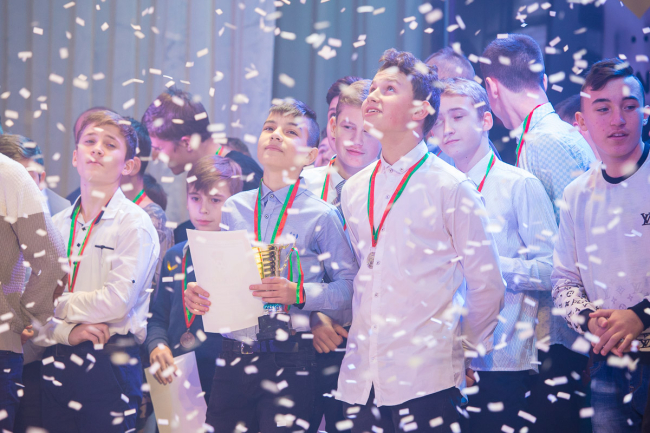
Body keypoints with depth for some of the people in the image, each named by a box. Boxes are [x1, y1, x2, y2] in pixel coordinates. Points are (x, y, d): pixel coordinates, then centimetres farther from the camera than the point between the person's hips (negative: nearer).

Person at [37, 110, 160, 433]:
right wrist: (67, 332, -12)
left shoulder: (134, 223, -4)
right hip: (56, 363, 5)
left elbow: (118, 300, -14)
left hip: (109, 363, -5)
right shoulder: (56, 225, 12)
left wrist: (58, 305, -3)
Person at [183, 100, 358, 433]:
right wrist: (194, 292, -3)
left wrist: (300, 293, -20)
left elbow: (350, 286, -7)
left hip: (290, 361, -4)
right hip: (234, 358, 4)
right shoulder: (233, 208, 11)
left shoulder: (322, 215, -2)